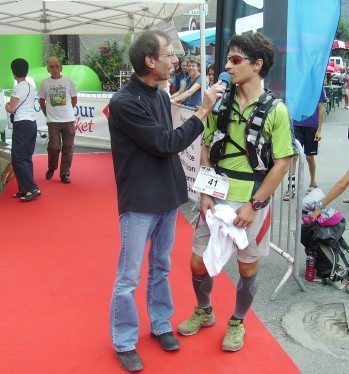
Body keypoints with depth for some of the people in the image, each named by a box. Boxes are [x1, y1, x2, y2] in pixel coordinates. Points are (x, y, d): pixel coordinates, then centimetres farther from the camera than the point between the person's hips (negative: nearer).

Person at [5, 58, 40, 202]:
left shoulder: (18, 87, -13)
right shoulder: (31, 86, 14)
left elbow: (11, 109, -14)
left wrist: (7, 105, 6)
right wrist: (11, 106, 6)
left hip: (22, 125, -9)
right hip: (32, 124, 9)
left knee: (18, 159, -7)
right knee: (26, 158, 11)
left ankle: (33, 188, -9)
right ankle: (25, 189, 14)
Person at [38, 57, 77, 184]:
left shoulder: (68, 81, 1)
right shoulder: (45, 83, 1)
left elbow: (74, 100, 10)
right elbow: (41, 101, 12)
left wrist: (66, 110, 12)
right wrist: (48, 113, 10)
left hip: (69, 120, 1)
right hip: (53, 121, 0)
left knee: (68, 148, 3)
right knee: (53, 147, -2)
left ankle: (64, 173, 13)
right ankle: (51, 168, 23)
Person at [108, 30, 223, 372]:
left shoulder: (161, 96, 6)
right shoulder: (124, 102, -18)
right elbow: (166, 143, -19)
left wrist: (178, 184, 13)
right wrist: (203, 110, -16)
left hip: (168, 197, 7)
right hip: (139, 202, -7)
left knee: (161, 268, 19)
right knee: (128, 278, 5)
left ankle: (160, 325, 36)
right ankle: (124, 343, 21)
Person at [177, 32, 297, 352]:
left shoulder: (276, 110, -10)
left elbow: (282, 164, -10)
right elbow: (206, 150, 6)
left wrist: (253, 204, -13)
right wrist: (205, 194, -3)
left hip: (252, 202, -3)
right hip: (217, 197, 4)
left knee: (248, 266, 12)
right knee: (198, 260, 11)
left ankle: (237, 322, 36)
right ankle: (204, 311, 39)